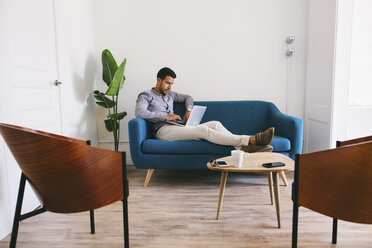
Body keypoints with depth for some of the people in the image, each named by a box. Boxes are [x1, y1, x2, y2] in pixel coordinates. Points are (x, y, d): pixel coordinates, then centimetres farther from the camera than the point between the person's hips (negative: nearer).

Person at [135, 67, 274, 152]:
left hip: (177, 127, 8)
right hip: (163, 130, -8)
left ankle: (245, 148, -31)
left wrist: (188, 110, 14)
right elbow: (139, 113, -13)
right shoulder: (146, 96, 7)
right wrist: (165, 116, -13)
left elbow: (187, 97, 37)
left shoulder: (169, 94, 27)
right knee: (202, 129, -30)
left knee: (215, 124, -15)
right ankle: (252, 139, -38)